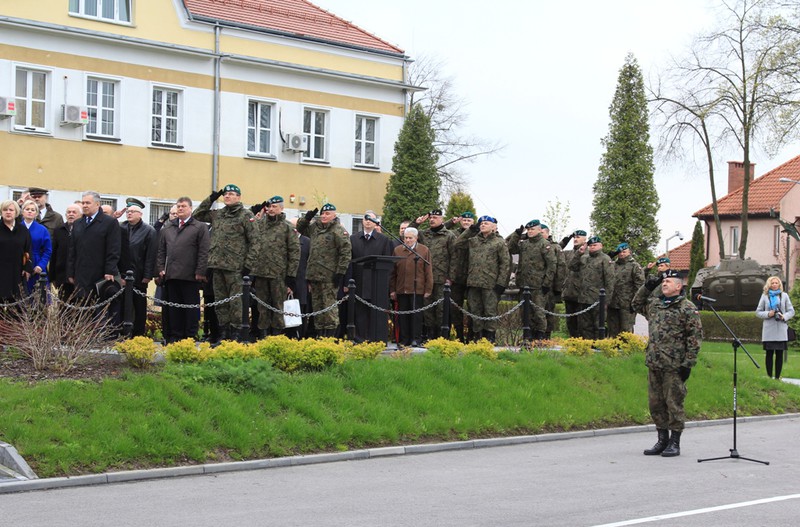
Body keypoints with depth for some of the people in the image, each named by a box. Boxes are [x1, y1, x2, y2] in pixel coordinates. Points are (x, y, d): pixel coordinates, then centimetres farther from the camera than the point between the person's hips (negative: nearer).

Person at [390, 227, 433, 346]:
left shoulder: (424, 250, 3)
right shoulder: (397, 250, 11)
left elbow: (428, 271, 1)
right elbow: (393, 272, 12)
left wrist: (428, 290, -4)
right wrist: (392, 289, 7)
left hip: (417, 290, -3)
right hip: (401, 289, 3)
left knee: (416, 314, -3)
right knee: (403, 315, 5)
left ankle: (416, 339, 1)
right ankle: (404, 340, 11)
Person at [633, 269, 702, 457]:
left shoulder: (688, 308, -6)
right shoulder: (654, 304, 14)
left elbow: (695, 337, -9)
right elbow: (637, 303, 34)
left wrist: (688, 363, -13)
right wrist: (647, 287, 18)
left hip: (674, 365, -7)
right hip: (654, 364, 7)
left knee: (674, 403, -1)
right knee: (656, 404, 11)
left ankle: (674, 442, 9)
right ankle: (662, 440, 23)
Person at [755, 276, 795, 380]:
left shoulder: (784, 296, 8)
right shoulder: (765, 296, 7)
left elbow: (791, 311, 9)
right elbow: (758, 312, 8)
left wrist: (784, 316, -11)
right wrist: (768, 314, -10)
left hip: (781, 330, 1)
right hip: (769, 330, -1)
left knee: (779, 354, 0)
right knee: (769, 353, -1)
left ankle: (778, 377, 6)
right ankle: (769, 376, 5)